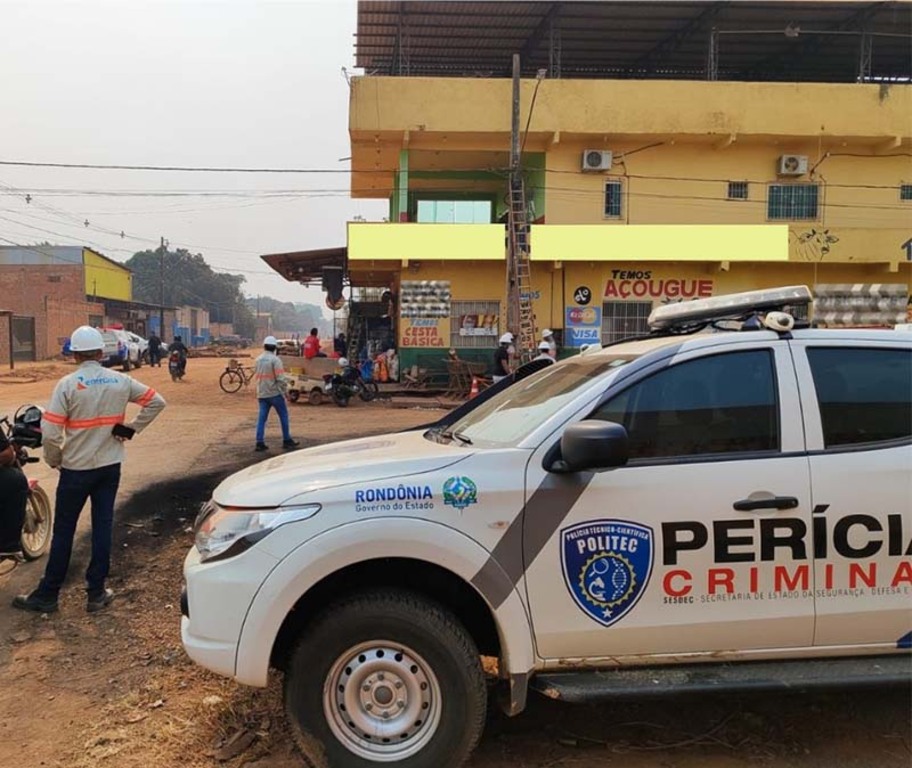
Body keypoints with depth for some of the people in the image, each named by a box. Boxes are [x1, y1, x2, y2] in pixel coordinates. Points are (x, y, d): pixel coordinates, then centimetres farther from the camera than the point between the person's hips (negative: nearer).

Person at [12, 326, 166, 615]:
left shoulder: (68, 384, -14)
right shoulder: (121, 381, -3)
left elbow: (50, 432, -18)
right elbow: (156, 401, 3)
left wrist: (54, 460, -1)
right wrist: (132, 428, 5)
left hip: (76, 469, -3)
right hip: (110, 466, 3)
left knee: (63, 531, 7)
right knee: (103, 527, 9)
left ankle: (47, 595, 19)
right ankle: (96, 593, 16)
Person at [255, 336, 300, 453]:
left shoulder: (258, 360, 8)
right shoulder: (275, 359, -12)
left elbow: (258, 376, 12)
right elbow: (280, 378, -17)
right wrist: (284, 389, -7)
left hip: (261, 394, 6)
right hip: (274, 393, -6)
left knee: (262, 418, 5)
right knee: (283, 416, 6)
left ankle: (260, 443, 2)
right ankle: (287, 441, 11)